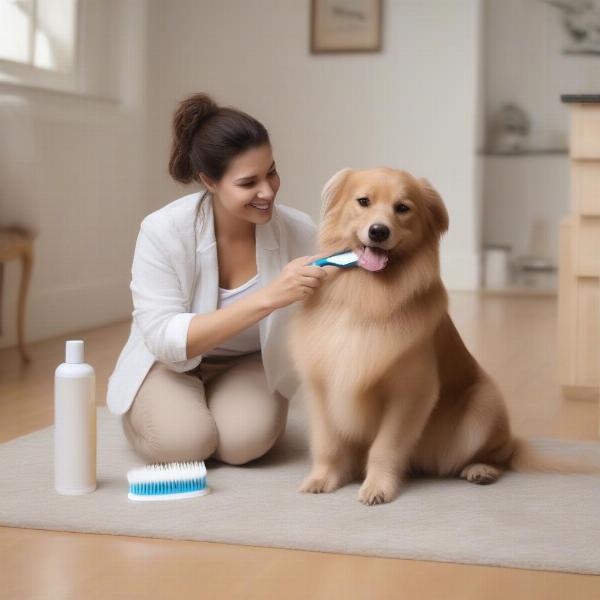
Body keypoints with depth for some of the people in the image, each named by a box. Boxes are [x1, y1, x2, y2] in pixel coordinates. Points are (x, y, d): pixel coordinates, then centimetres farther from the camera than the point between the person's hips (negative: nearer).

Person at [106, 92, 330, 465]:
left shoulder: (299, 231, -19)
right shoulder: (164, 231, -25)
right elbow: (166, 340, -32)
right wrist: (268, 297, -42)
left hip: (251, 364, 1)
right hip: (170, 364, -1)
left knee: (245, 440, -29)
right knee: (182, 442, -29)